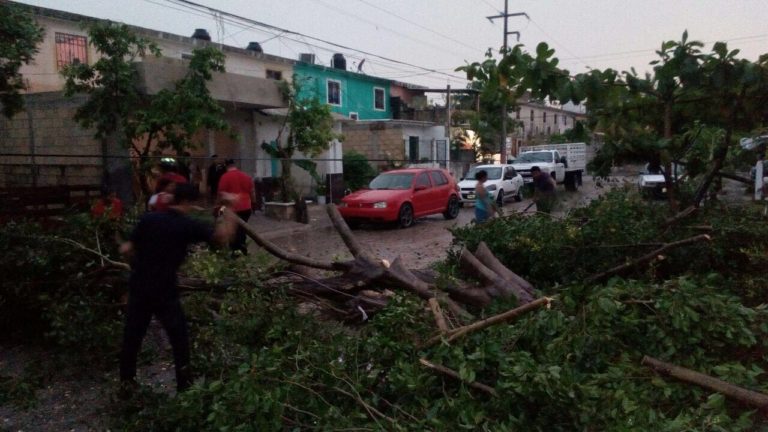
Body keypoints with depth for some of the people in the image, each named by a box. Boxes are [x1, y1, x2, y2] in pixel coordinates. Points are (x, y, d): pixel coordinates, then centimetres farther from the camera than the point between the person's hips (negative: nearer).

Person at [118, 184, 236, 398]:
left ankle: (126, 383, 25)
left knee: (132, 336, 16)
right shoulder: (188, 226, -10)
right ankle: (184, 383, 20)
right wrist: (229, 217, 6)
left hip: (139, 288, 4)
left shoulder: (148, 219, 0)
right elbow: (222, 237, -11)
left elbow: (127, 249, 0)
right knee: (179, 337, 12)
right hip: (164, 292, -4)